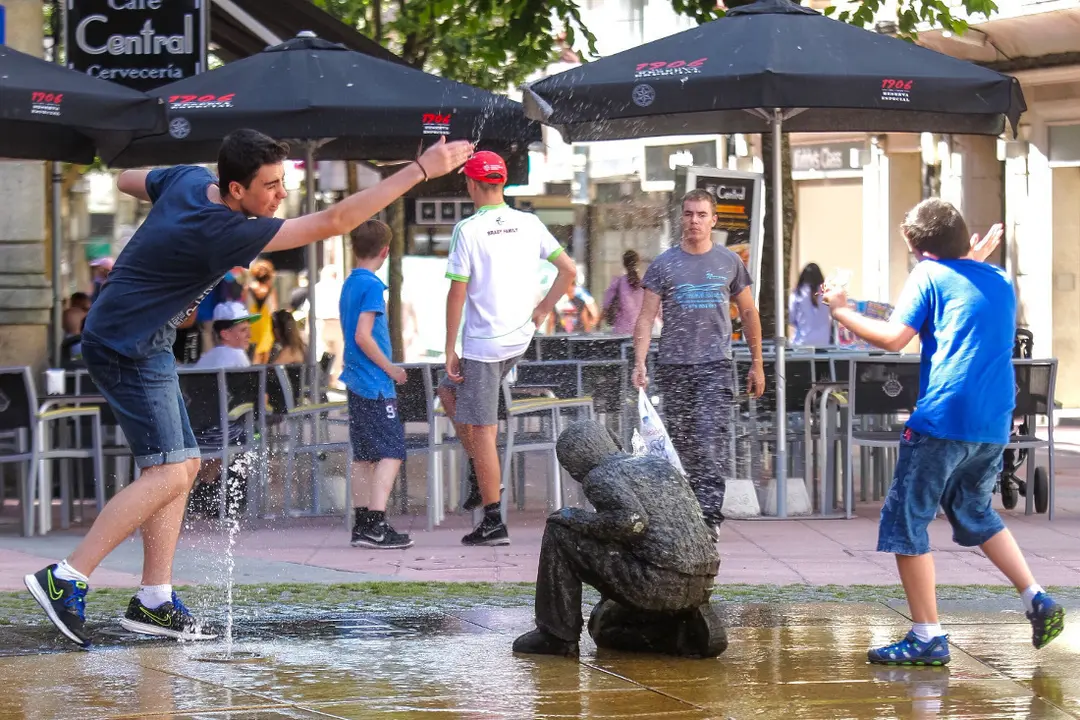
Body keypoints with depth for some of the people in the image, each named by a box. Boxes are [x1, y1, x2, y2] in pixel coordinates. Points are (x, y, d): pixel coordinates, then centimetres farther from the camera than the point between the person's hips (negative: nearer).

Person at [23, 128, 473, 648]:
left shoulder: (188, 179, -2)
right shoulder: (223, 233, -27)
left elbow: (127, 181, 21)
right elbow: (333, 222, -31)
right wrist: (421, 170, -33)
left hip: (144, 346, 10)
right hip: (129, 347, -10)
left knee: (182, 466, 9)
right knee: (167, 474, -16)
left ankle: (153, 601, 8)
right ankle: (65, 580, -16)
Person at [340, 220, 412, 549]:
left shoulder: (349, 284, 14)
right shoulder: (372, 286, -13)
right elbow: (363, 336, -20)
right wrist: (390, 368, -10)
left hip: (356, 382, 9)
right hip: (375, 385, -9)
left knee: (364, 455, 11)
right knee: (391, 452, -9)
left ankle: (362, 524, 13)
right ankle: (376, 525, -16)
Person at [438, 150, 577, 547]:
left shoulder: (468, 230, -12)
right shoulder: (529, 224, 4)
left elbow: (457, 294, -12)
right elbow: (569, 270, 4)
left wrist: (450, 350, -7)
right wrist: (541, 311, 13)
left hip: (483, 343, -7)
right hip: (520, 337, 7)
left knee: (482, 430, -1)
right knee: (449, 391, 27)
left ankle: (493, 523, 0)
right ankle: (481, 476, 19)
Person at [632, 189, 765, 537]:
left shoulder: (729, 262, 10)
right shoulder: (664, 265, 7)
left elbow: (748, 314, 18)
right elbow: (646, 318, 3)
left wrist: (757, 364, 15)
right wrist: (640, 362, -11)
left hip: (716, 365, -1)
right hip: (674, 365, 1)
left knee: (712, 443, -14)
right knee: (681, 444, 4)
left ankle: (709, 517, -20)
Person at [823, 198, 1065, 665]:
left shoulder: (930, 274, -1)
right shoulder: (997, 279, 17)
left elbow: (894, 337, -9)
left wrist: (842, 313, 3)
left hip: (943, 417, -7)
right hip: (995, 423, 7)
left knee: (906, 522, 1)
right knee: (975, 513, 27)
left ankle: (927, 637, -2)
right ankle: (1039, 602, 13)